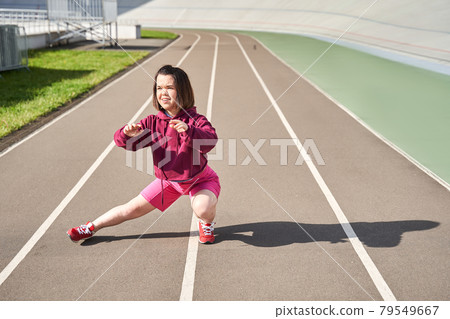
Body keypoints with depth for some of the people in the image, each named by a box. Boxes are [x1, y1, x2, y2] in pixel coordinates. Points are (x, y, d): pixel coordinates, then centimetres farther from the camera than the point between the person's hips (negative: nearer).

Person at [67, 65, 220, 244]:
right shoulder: (153, 123, -10)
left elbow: (210, 141, -42)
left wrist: (188, 131, -61)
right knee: (133, 209, 6)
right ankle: (91, 227, 24)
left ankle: (207, 224, 4)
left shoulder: (195, 121, -23)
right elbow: (121, 141, -10)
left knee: (202, 209, -34)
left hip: (199, 180, -4)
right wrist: (127, 134, -35)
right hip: (168, 180, 4)